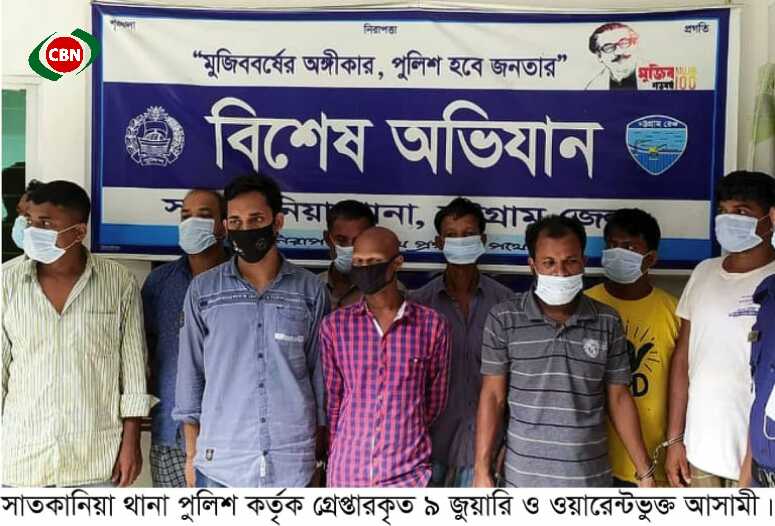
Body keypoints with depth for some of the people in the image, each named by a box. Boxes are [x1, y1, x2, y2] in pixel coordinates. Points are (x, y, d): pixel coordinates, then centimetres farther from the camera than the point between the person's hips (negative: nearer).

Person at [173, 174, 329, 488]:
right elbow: (190, 372, 6)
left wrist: (321, 454, 5)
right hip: (219, 463, 0)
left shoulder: (310, 290, 0)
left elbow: (321, 373, 5)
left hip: (293, 463, 0)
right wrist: (191, 452, 5)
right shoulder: (202, 290, 1)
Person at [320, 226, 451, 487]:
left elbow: (436, 399, 7)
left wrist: (402, 433, 9)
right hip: (347, 473, 1)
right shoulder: (334, 325, 0)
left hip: (408, 474, -1)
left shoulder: (432, 325, -3)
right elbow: (330, 400, 7)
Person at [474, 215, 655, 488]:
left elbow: (618, 399, 5)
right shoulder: (503, 318, -6)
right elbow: (492, 397, -4)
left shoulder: (607, 322, -1)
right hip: (524, 476, -1)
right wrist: (482, 470, -6)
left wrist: (645, 472, 4)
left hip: (590, 476, 2)